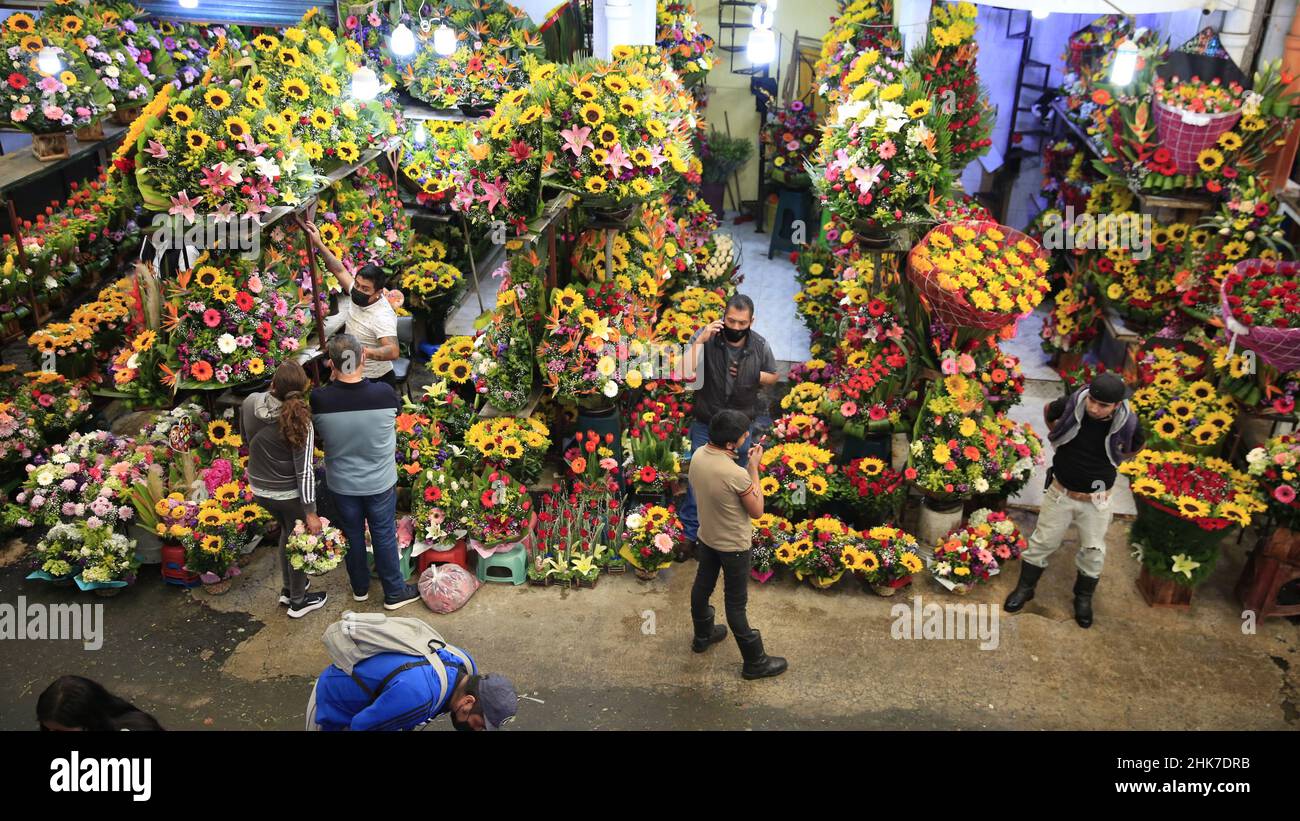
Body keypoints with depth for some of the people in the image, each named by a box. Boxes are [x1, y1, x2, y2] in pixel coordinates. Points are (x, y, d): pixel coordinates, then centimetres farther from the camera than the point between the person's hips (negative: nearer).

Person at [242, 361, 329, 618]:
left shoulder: (250, 403, -14)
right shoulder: (300, 421, -28)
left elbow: (247, 439, 6)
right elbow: (304, 471, -24)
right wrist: (310, 513, -18)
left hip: (259, 488, 5)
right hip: (290, 493, -5)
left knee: (287, 531, 29)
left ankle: (288, 589, 43)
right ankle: (298, 601, 32)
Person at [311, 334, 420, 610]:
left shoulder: (319, 400, -23)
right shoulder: (385, 394, -25)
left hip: (341, 483, 1)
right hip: (380, 482, -1)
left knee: (352, 535, 22)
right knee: (384, 536, 17)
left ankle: (360, 588, 43)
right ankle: (394, 592, 34)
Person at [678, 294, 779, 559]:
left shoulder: (760, 346, -11)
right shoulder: (706, 337, -19)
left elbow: (773, 377, 7)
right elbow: (688, 374, -28)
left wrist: (752, 375, -13)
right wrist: (699, 341, -34)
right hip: (705, 424, -2)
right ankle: (691, 533, 25)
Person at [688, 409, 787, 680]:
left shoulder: (698, 455, -13)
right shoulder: (737, 475, -35)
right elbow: (757, 511, -18)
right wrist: (754, 468, -17)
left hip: (706, 537, 7)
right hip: (733, 545, -7)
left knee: (703, 586, 26)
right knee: (735, 603, 7)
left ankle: (703, 636, 50)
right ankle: (755, 662, 26)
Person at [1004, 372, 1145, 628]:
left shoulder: (1127, 423, -20)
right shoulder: (1070, 405, -22)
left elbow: (1135, 447, 6)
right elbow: (1048, 411, 5)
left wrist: (1108, 462, 2)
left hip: (1096, 500, 0)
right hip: (1060, 492, 0)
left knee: (1093, 551, 14)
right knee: (1043, 542, 11)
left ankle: (1084, 598, 36)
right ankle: (1024, 588, 30)